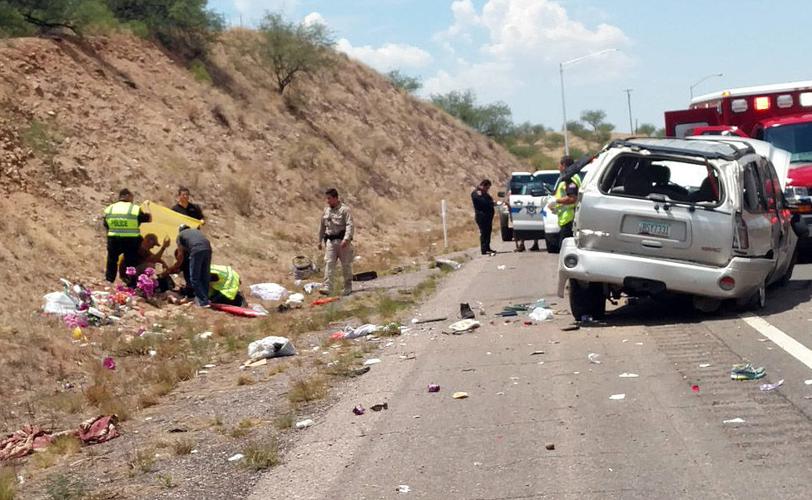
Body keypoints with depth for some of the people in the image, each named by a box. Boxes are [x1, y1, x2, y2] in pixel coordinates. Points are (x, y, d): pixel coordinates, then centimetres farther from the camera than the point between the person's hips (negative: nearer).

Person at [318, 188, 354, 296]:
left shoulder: (344, 210, -6)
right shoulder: (326, 210, 13)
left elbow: (349, 225, -15)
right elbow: (322, 226, 22)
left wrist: (346, 239, -27)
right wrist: (320, 240, 22)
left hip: (342, 240, -5)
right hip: (330, 241, 5)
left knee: (346, 265, 4)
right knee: (328, 263, -8)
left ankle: (348, 287, 15)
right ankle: (326, 287, -15)